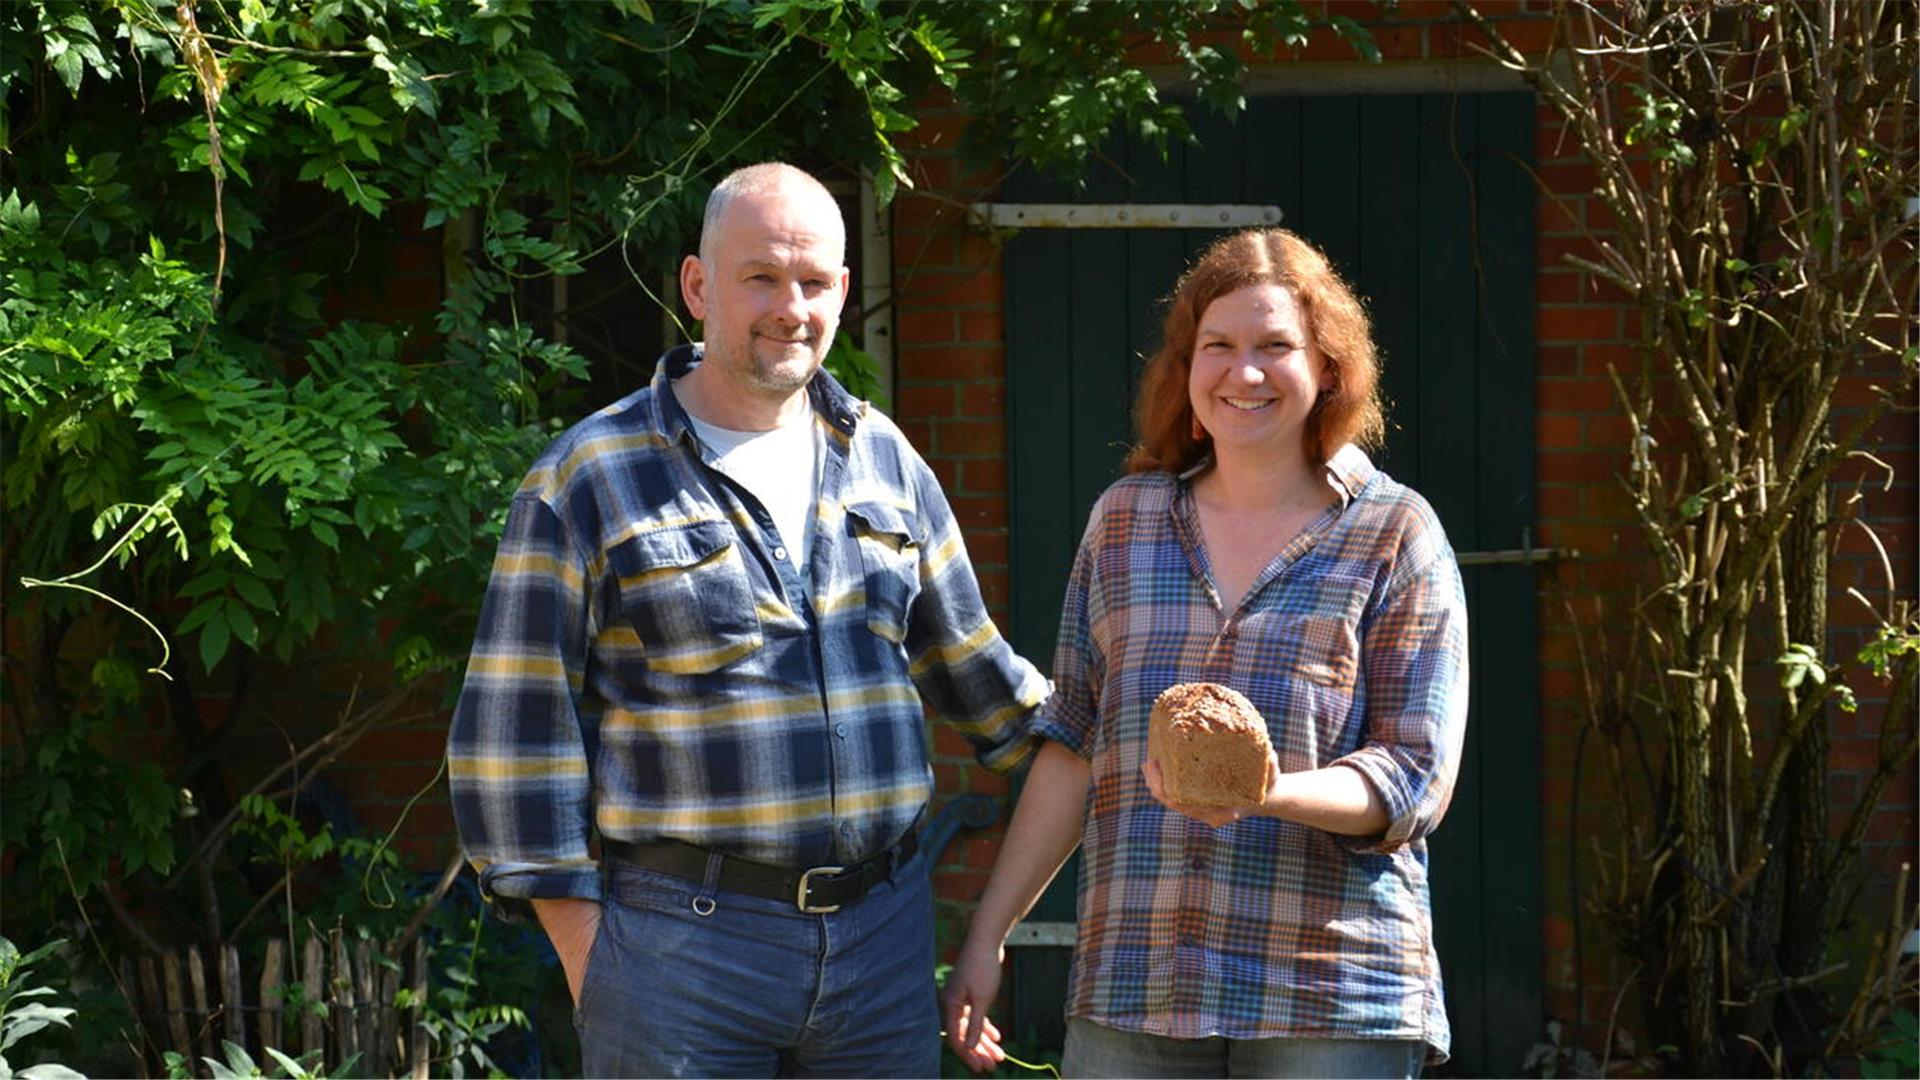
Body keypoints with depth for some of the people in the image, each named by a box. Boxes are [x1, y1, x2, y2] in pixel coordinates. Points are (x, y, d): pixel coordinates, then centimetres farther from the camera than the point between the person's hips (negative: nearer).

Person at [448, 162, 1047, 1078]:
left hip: (883, 934, 4)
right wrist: (587, 960, -8)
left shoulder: (883, 460, 13)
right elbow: (514, 733, -4)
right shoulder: (589, 481, -2)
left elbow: (966, 663, 24)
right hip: (684, 941, -4)